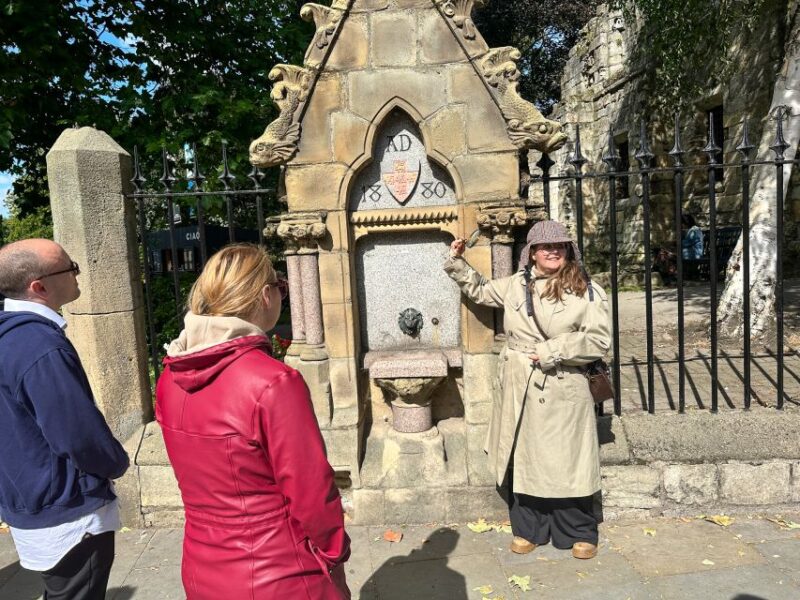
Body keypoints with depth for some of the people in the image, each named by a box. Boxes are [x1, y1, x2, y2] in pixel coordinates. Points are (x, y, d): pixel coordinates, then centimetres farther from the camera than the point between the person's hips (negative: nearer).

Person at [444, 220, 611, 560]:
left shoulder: (587, 291, -3)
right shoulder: (515, 285, 8)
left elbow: (599, 340, -7)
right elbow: (479, 291, 24)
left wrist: (553, 350, -13)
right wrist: (457, 262, 13)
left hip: (563, 392, -3)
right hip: (519, 389, 4)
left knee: (567, 464, 5)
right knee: (522, 461, 11)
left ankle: (579, 534, 28)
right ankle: (529, 530, 30)